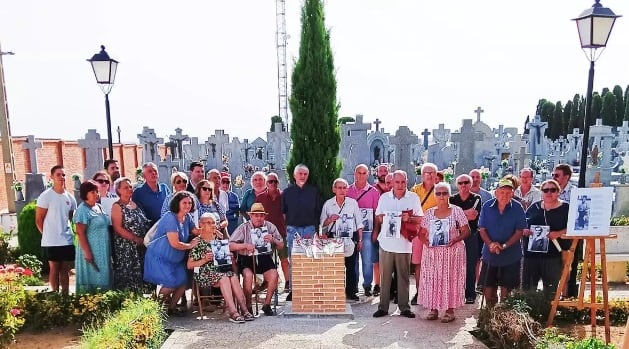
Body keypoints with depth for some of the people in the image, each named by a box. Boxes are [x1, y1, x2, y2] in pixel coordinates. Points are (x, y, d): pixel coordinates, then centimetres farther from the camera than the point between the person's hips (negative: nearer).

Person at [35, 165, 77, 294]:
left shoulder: (70, 198, 7)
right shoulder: (45, 196, -8)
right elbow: (39, 220, -6)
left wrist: (69, 232, 9)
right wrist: (48, 235, -2)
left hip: (67, 241, 5)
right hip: (51, 241, -5)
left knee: (65, 269, 11)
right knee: (54, 269, 4)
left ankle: (65, 294, 19)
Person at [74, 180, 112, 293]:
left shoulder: (99, 207, 12)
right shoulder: (82, 210, -11)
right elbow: (80, 233, -17)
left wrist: (109, 250, 17)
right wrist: (87, 252, -21)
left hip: (104, 252, 8)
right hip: (91, 251, -8)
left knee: (103, 278, 11)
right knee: (91, 279, -1)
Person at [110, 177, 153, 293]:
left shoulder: (135, 204, 14)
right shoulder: (117, 206, -4)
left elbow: (144, 224, 20)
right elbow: (118, 228, -13)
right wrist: (136, 239, -16)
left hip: (141, 247, 6)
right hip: (126, 248, -6)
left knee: (141, 274, 8)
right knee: (127, 275, -4)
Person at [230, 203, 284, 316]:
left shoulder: (270, 227, 7)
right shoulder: (243, 228, 0)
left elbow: (281, 245, 8)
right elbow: (230, 246, -8)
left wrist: (273, 240, -13)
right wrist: (245, 245, -21)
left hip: (264, 258, 2)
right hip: (247, 259, -2)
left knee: (274, 274, -24)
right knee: (248, 275, -30)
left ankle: (267, 304, -3)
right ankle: (248, 306, -10)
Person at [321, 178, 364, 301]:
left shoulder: (353, 202, 2)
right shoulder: (328, 204, 2)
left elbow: (359, 223, 6)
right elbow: (322, 224, 8)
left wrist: (360, 240, 5)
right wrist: (330, 220, -11)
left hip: (351, 238, 0)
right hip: (334, 239, 0)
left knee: (351, 265, 3)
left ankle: (351, 292, 16)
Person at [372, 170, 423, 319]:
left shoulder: (414, 198, 4)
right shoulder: (384, 197, 8)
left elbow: (419, 219, 4)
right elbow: (378, 217, 12)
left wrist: (408, 218, -14)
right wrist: (382, 218, -10)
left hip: (404, 242, -1)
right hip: (386, 241, 1)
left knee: (403, 276, 5)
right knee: (385, 275, 4)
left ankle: (404, 307, 16)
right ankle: (383, 307, 12)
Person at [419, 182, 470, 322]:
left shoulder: (457, 211, -1)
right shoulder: (429, 213, 7)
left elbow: (466, 231, -1)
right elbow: (422, 233, 10)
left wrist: (455, 239, -17)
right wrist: (425, 241, -10)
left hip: (452, 251, -2)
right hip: (432, 252, 3)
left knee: (451, 278, 1)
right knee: (432, 279, 3)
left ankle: (450, 310, 12)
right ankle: (433, 308, 14)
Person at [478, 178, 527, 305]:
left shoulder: (517, 208, -9)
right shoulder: (487, 206, -5)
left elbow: (519, 231, -8)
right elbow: (482, 229, -2)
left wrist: (504, 246, -18)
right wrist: (490, 244, -17)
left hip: (510, 254, -1)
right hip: (490, 253, 2)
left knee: (506, 286, 10)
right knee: (488, 285, 9)